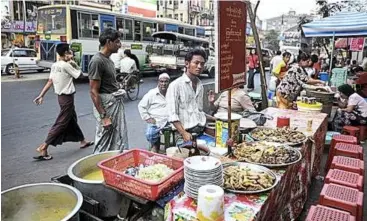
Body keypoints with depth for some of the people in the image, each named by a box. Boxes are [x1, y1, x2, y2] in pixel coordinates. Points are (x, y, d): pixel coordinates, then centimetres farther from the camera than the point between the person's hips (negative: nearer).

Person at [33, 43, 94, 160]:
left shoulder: (54, 65, 6)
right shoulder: (66, 65, -18)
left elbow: (50, 81, 3)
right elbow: (79, 74, -8)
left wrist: (41, 95, 4)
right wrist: (74, 64, 3)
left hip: (61, 96, 10)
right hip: (67, 97, -10)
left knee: (72, 120, 19)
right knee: (61, 123, -4)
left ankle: (83, 141, 34)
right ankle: (43, 147, -4)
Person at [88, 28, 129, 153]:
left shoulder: (108, 60, 13)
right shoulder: (97, 61, -16)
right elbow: (94, 92, -18)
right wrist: (103, 116, -20)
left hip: (117, 103, 9)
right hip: (106, 105, -9)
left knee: (119, 141, 14)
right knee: (104, 145, 3)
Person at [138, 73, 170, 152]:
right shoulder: (152, 93, 4)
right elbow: (141, 106, 7)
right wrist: (147, 118, -2)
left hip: (170, 121, 1)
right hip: (155, 121, -1)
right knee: (149, 134, -26)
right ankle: (155, 146, 9)